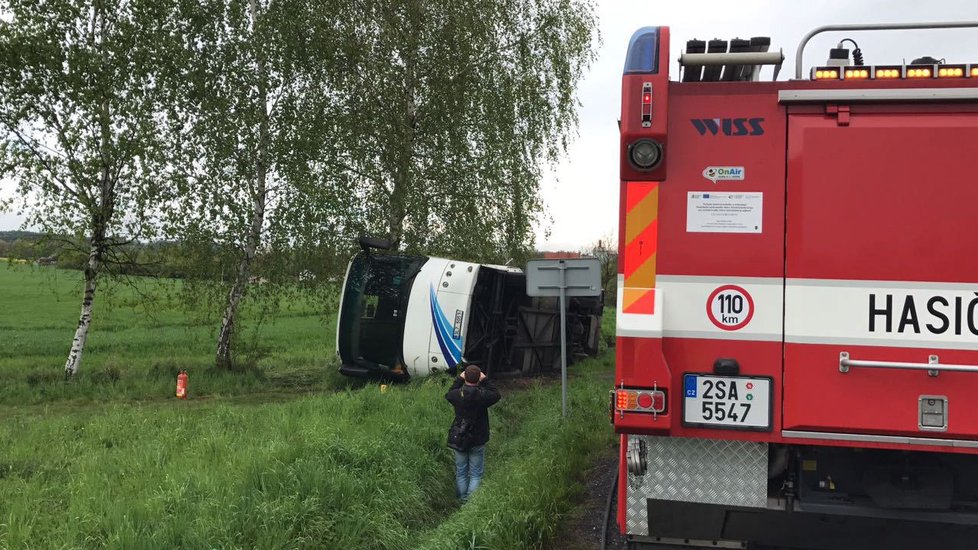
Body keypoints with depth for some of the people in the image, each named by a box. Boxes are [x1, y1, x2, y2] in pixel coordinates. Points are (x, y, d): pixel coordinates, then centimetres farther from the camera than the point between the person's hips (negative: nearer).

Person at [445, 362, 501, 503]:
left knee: (461, 473, 16)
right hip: (477, 441, -3)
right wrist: (485, 380, 1)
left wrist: (459, 379, 10)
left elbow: (448, 394, 11)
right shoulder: (483, 395, -21)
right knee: (476, 475, 9)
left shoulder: (457, 394, -14)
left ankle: (461, 502, 24)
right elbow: (496, 394, 0)